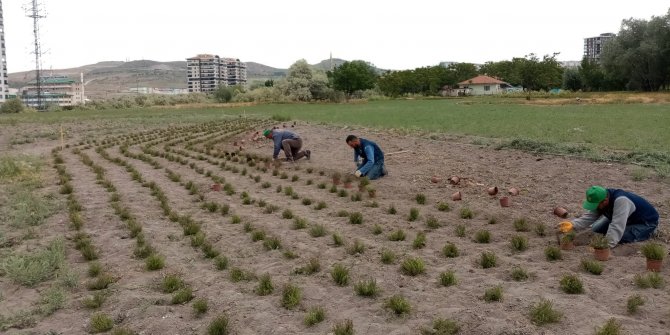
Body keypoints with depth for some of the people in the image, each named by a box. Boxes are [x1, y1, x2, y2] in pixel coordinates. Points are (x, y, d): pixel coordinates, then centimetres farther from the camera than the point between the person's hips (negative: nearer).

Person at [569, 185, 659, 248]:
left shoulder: (621, 200, -41)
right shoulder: (600, 199, -15)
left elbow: (617, 227, -45)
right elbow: (589, 217, -12)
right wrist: (572, 225, -28)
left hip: (647, 221, -7)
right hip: (630, 219, 7)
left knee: (621, 237, -30)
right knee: (596, 229, -5)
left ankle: (650, 231, 0)